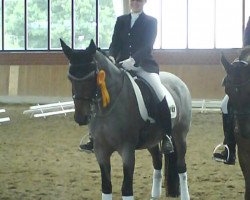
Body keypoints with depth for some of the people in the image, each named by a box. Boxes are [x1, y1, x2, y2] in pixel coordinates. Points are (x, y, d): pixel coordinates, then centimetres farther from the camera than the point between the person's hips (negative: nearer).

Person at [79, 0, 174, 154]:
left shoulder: (151, 22, 3)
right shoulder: (121, 21, 14)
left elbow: (148, 46, -10)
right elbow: (115, 43, 7)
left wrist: (133, 60, -27)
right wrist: (111, 57, -16)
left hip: (144, 65, -4)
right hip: (122, 65, 4)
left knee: (160, 95, -28)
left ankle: (167, 136, -18)